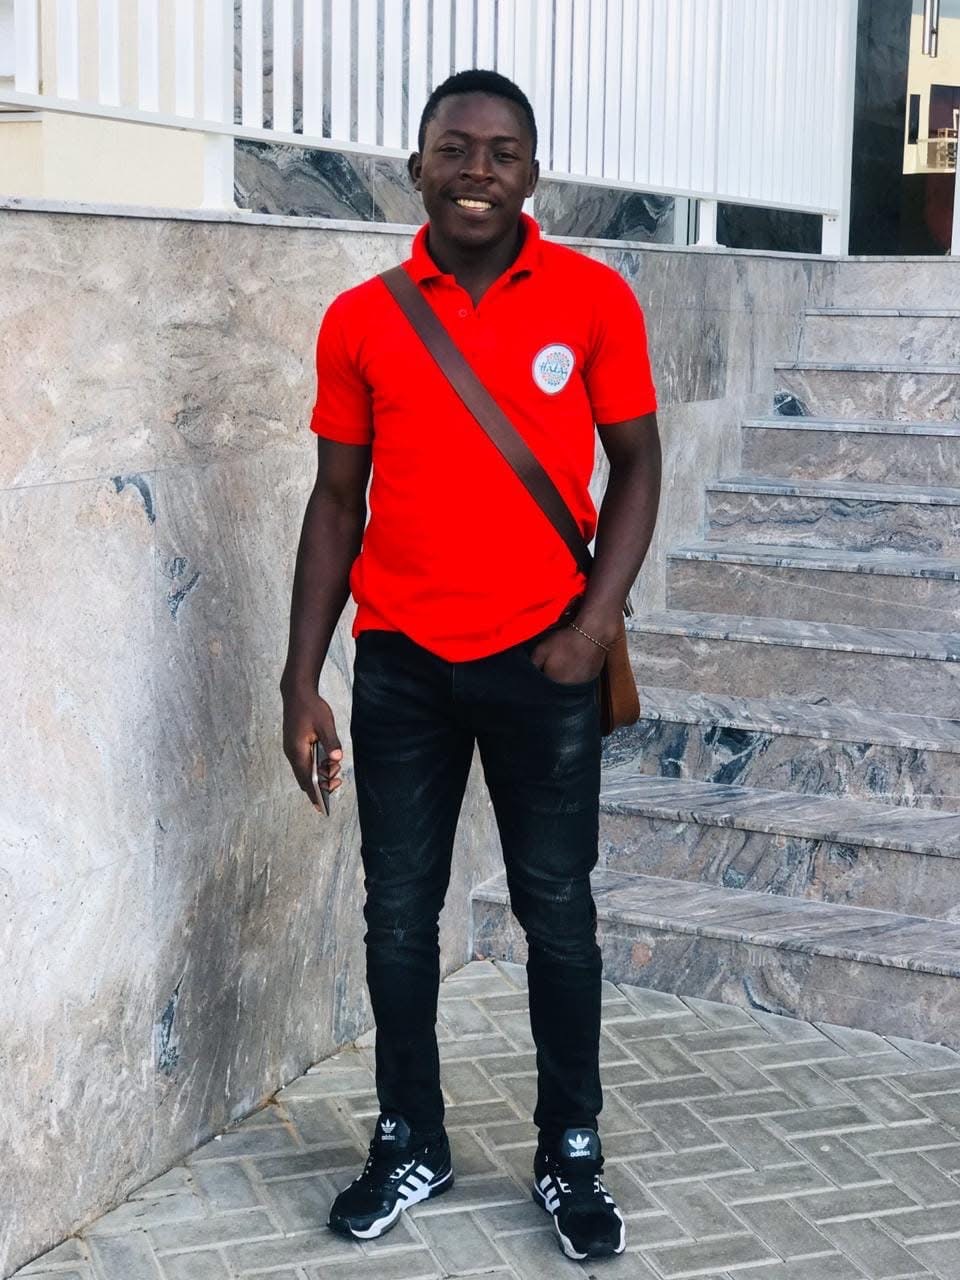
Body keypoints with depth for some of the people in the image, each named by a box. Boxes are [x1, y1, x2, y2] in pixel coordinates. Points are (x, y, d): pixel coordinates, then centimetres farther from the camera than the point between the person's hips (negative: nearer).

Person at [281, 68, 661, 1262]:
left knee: (557, 911, 8)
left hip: (541, 657, -1)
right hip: (400, 663, 2)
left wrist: (597, 618, -10)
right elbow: (337, 500, 4)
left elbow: (635, 464, 3)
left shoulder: (594, 299, -5)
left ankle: (569, 1153, 25)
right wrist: (301, 682, 0)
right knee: (399, 914, 9)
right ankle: (410, 1142, 28)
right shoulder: (358, 319, -1)